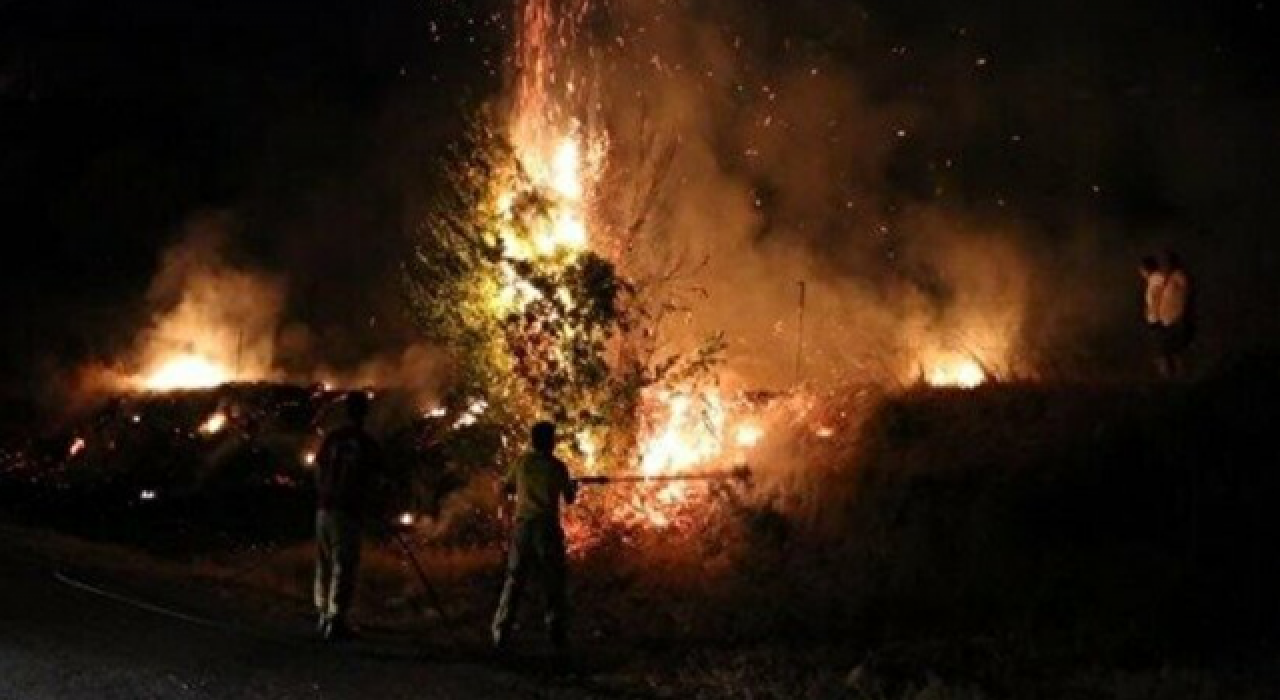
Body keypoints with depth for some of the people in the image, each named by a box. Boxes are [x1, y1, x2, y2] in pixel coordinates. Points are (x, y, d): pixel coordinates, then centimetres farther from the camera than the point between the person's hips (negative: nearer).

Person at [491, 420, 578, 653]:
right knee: (554, 583, 7)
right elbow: (569, 499, 8)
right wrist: (574, 486, 29)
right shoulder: (557, 467, -2)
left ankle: (501, 634, -3)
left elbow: (505, 488, 16)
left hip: (523, 526, 2)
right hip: (547, 528, -2)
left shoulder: (522, 462, 6)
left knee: (514, 581, 4)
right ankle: (557, 634, 6)